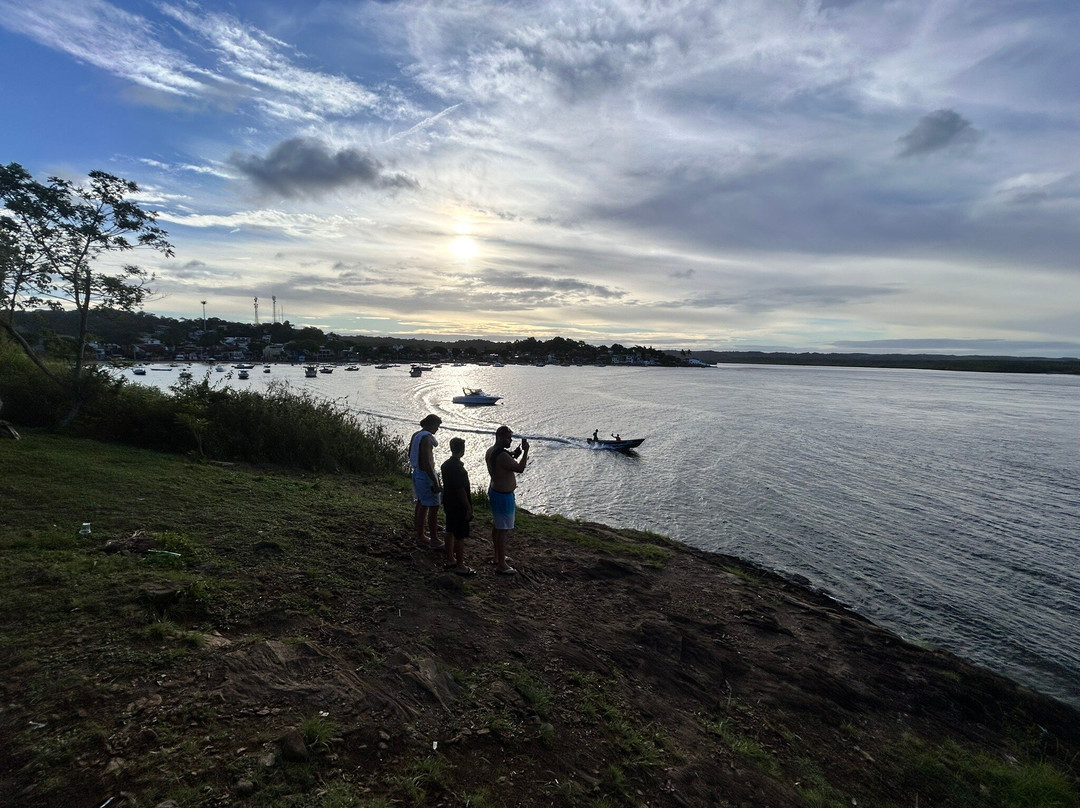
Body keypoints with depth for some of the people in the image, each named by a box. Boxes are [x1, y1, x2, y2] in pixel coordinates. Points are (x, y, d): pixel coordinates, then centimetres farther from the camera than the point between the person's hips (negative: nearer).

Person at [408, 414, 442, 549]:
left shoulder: (415, 435, 8)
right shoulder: (426, 438, -21)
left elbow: (411, 455, 18)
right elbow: (427, 463, -26)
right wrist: (435, 483, -24)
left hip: (417, 473, 10)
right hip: (426, 475, -10)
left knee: (421, 505, 18)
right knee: (433, 508, -2)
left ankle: (420, 537, 28)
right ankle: (434, 541, 4)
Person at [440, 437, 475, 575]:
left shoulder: (446, 465, 3)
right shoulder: (458, 468, -25)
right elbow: (461, 491, -23)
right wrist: (468, 508, -16)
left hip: (449, 505, 9)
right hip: (459, 507, -9)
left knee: (450, 532, 19)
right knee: (460, 537, 2)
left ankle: (449, 560, 32)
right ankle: (460, 566, 11)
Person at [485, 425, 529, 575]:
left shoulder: (491, 451, 5)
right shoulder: (502, 455, -27)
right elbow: (520, 468, -26)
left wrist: (513, 455, 5)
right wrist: (525, 452, -19)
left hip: (494, 491, 11)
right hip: (504, 496, -11)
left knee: (496, 526, 21)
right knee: (504, 530, -2)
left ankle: (498, 556, 36)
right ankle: (501, 565, 6)